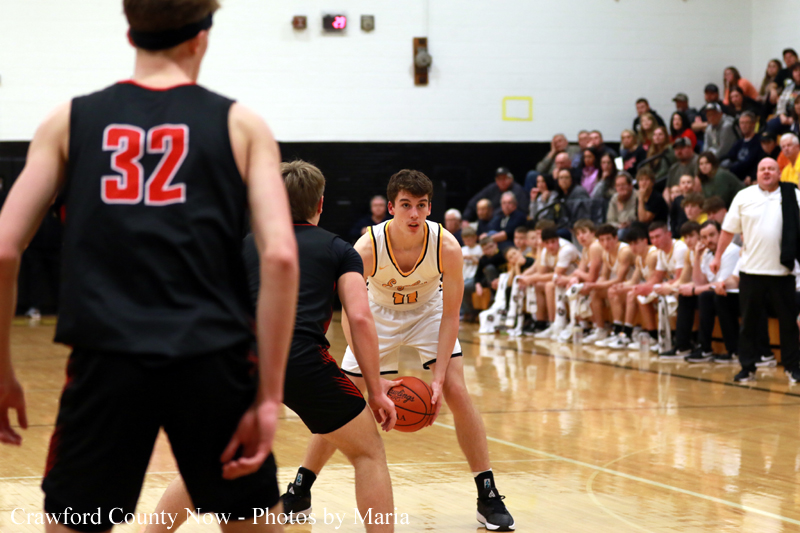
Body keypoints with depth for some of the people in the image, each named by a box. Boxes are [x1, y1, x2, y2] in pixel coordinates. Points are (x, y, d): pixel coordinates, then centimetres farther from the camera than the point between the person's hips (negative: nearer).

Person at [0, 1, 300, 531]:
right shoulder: (241, 124, 6)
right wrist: (269, 397, -4)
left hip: (106, 362, 1)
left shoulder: (71, 120, 10)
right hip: (211, 365, 0)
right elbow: (280, 256, -6)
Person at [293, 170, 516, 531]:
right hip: (379, 315, 0)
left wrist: (438, 379, -27)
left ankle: (487, 495, -6)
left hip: (428, 312, 0)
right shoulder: (367, 249, -33)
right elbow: (352, 316, -26)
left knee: (457, 393, -16)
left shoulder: (447, 247, -30)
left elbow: (450, 315, -20)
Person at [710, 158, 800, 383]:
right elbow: (729, 229, 8)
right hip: (751, 270, 1)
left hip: (782, 271, -1)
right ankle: (748, 367, 13)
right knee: (749, 321, 6)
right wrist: (718, 256, 6)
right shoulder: (744, 197, 4)